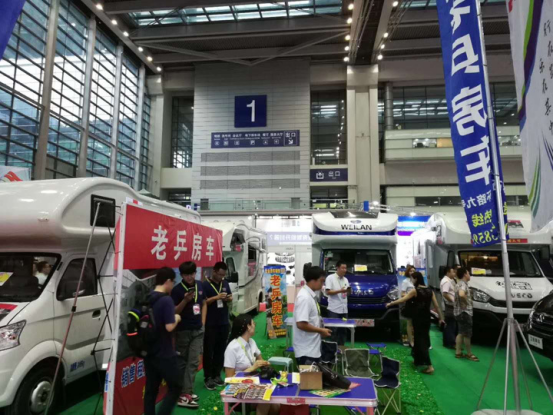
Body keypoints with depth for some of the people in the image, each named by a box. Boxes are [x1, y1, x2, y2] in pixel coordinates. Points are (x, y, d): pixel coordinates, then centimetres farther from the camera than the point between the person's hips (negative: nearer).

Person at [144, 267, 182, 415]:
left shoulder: (147, 299, 6)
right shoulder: (166, 300, -19)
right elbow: (169, 327, -24)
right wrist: (176, 318, -5)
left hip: (149, 351, 8)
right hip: (164, 353, -8)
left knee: (151, 389, 13)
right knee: (175, 387, 5)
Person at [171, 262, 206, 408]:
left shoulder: (200, 286, 2)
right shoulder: (177, 290, -14)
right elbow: (174, 312, -13)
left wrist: (203, 322, 6)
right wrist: (185, 300, -28)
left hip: (198, 330, 5)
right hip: (183, 331, -4)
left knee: (194, 362, 3)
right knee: (182, 362, 6)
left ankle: (186, 392, 10)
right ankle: (184, 396, 12)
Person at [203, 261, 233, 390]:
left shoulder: (225, 283, 9)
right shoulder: (205, 284, -9)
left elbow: (231, 299, 16)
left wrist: (229, 299, -7)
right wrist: (216, 297, -25)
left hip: (224, 323, 6)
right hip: (210, 324, -6)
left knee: (220, 350, 11)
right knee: (209, 351, 2)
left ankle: (217, 375, 22)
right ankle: (208, 378, 10)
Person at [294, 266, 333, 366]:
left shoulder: (311, 295, 8)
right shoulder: (305, 297, -22)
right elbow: (301, 324, -28)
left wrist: (321, 331, 7)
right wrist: (321, 331, -16)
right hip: (306, 351, -10)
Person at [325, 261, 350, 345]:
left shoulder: (345, 279, 15)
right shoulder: (330, 278, -5)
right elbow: (327, 292, -12)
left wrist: (348, 291, -4)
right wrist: (340, 291, -20)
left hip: (344, 310, 6)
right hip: (334, 309, -6)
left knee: (344, 330, 10)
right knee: (334, 331, -1)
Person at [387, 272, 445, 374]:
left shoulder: (415, 291, -12)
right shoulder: (430, 290, 5)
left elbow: (402, 300, -13)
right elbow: (437, 306, 5)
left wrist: (390, 304, -3)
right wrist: (441, 317, 12)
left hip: (418, 319, -7)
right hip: (427, 318, 7)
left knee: (420, 341, -4)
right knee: (424, 339, 18)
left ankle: (430, 366, -11)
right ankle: (418, 360, 29)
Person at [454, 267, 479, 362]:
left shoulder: (460, 283, 15)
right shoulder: (463, 284, -18)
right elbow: (461, 295, -38)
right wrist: (467, 302, -22)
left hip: (460, 312, 10)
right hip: (464, 312, -10)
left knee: (461, 333, 14)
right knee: (467, 334, 0)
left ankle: (458, 352, 19)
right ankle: (469, 354, 10)